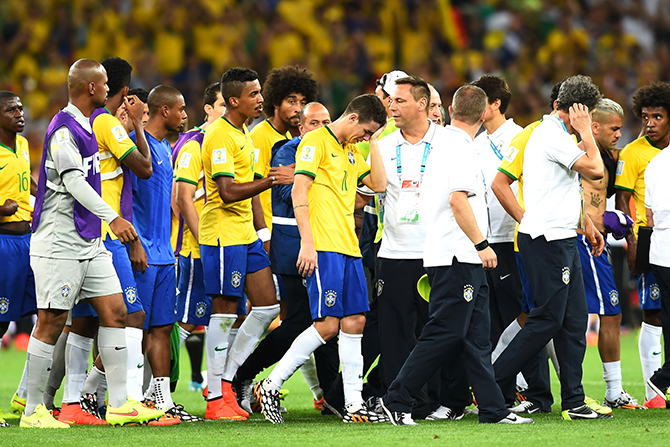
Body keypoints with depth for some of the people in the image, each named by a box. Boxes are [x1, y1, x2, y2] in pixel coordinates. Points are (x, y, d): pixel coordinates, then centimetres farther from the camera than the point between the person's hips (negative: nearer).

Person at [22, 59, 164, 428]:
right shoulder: (63, 128, -15)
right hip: (59, 244, -9)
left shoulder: (87, 125, 14)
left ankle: (119, 404, 7)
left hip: (90, 242, 9)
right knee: (52, 322, -5)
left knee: (115, 312, 5)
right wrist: (113, 218, -28)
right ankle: (33, 410, 1)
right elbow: (73, 181, -24)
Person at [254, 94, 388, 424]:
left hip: (349, 248, 9)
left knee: (355, 321, 5)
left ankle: (354, 404, 7)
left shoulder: (351, 150, 20)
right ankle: (270, 387, -4)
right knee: (327, 325, -12)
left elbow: (379, 184, 17)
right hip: (323, 248, -9)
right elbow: (298, 192, -13)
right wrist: (307, 243, -19)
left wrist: (373, 143, 11)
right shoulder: (316, 141, -6)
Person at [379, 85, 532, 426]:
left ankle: (493, 409, 8)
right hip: (456, 256, -10)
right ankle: (396, 401, -4)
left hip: (463, 258, 10)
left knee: (476, 335, 8)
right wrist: (482, 244, -19)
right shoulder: (460, 148, -13)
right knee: (445, 334, -8)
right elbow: (458, 200, -22)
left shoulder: (441, 142, 16)